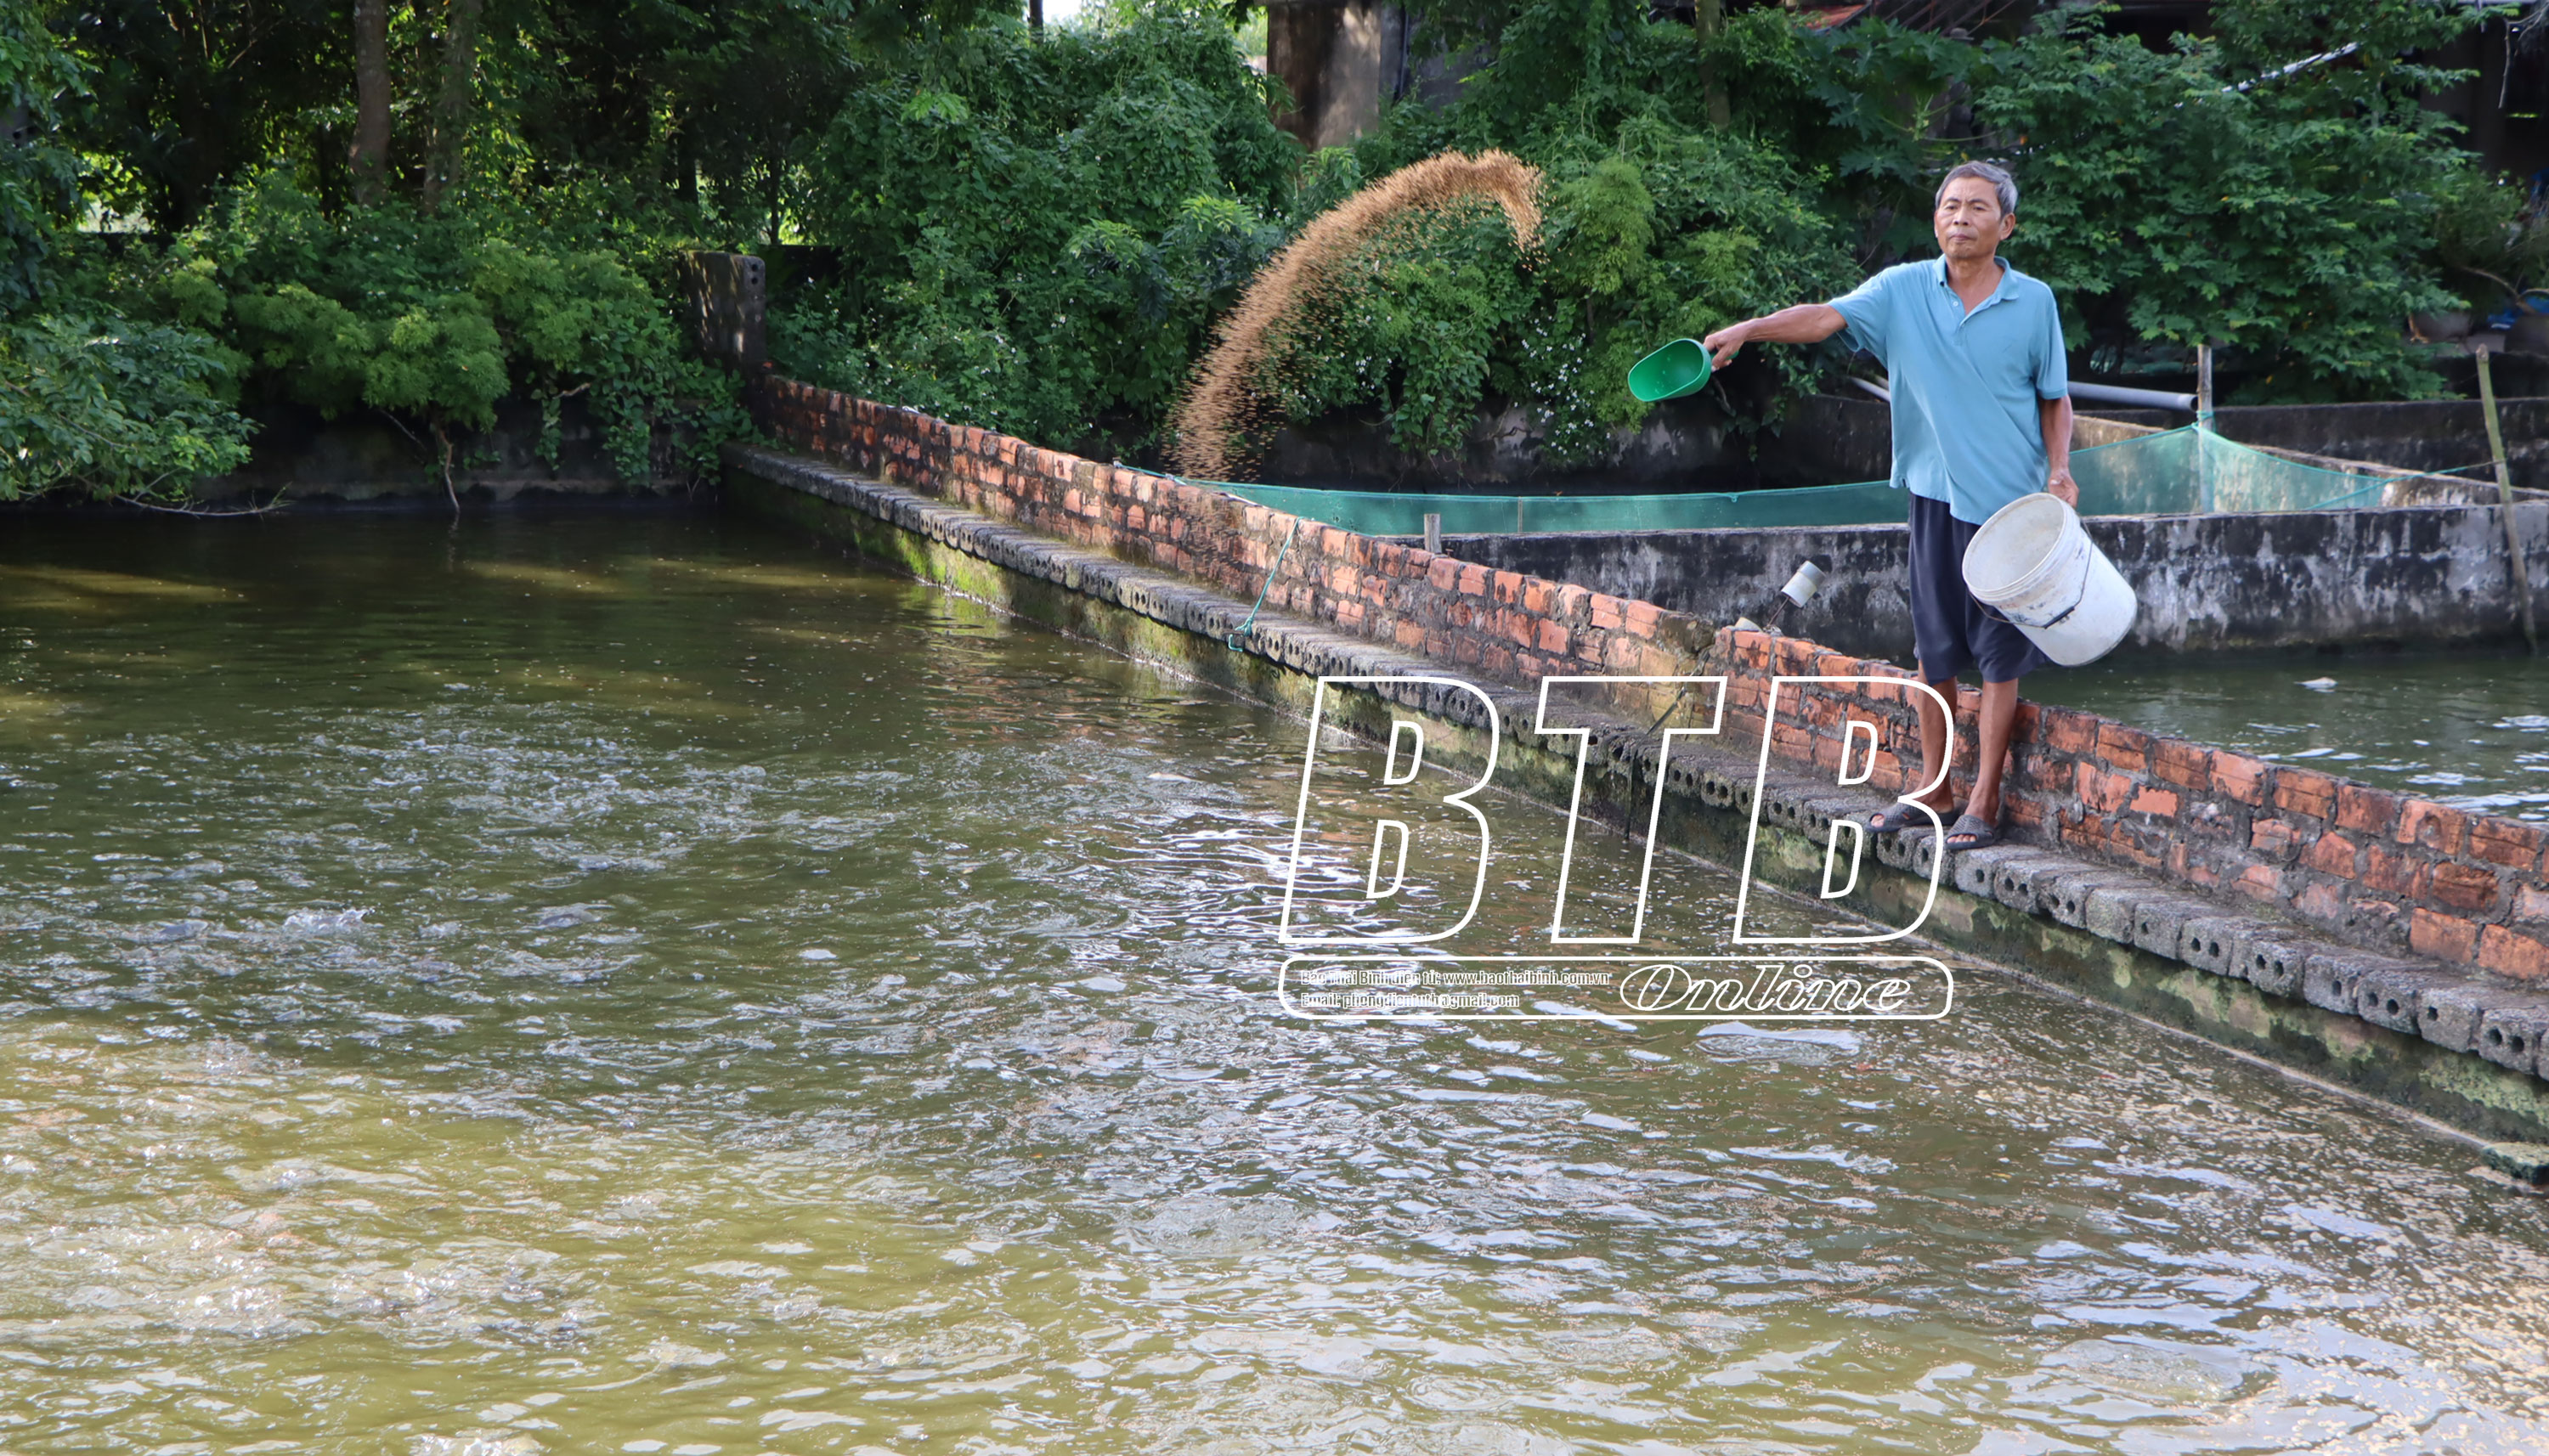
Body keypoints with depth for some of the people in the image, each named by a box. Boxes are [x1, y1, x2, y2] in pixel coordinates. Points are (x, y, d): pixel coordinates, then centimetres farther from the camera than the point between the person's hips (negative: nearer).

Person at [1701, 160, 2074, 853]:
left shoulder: (2034, 301, 0)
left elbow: (2055, 398, 8)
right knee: (1933, 648, 9)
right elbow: (1827, 317, -13)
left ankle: (1984, 803, 8)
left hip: (2010, 502, -2)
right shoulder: (1903, 289, 1)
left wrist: (2059, 469, -6)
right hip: (1934, 492, 2)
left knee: (1999, 653, 0)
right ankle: (1935, 790, 21)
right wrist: (1749, 329, -28)